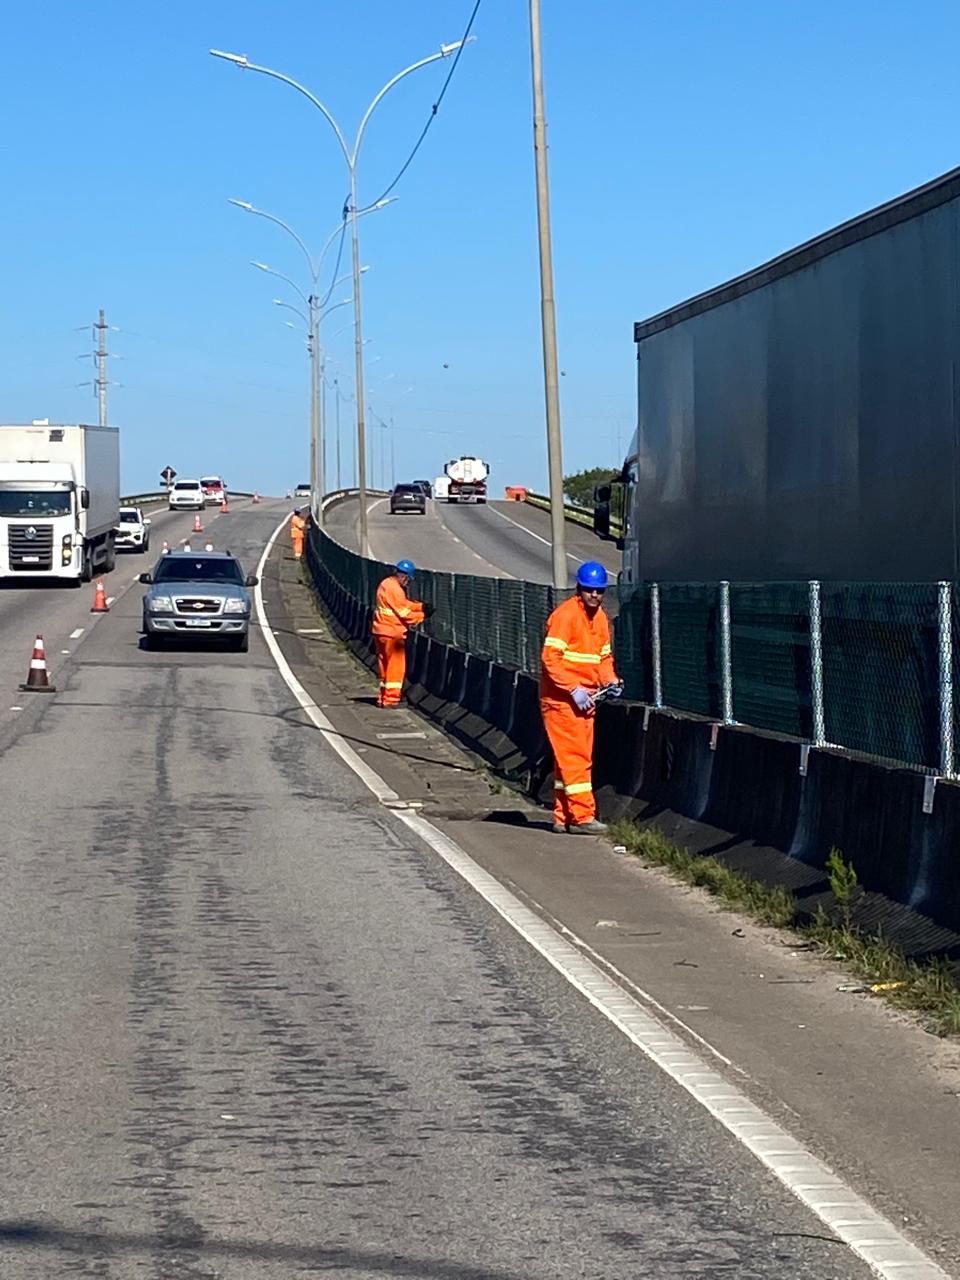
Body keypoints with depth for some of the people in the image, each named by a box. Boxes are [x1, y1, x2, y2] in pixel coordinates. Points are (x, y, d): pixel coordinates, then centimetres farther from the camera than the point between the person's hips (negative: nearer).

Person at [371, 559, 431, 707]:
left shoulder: (387, 584, 15)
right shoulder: (393, 588, -18)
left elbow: (405, 603, 16)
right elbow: (403, 612, -16)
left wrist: (421, 606, 3)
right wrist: (423, 616, -6)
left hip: (381, 632, 10)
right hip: (392, 633, -10)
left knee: (386, 666, 15)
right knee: (395, 666, -3)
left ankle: (384, 698, 21)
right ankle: (390, 699, -2)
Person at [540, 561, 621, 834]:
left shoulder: (600, 618, 13)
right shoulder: (565, 615, -13)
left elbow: (604, 657, 22)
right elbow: (550, 658, -18)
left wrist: (610, 679, 1)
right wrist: (574, 689, -22)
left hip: (584, 699, 9)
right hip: (561, 699, -9)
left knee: (579, 758, 10)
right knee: (574, 757, -10)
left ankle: (563, 817, 15)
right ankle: (582, 816, -10)